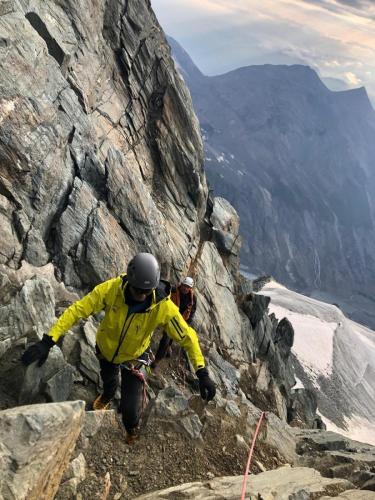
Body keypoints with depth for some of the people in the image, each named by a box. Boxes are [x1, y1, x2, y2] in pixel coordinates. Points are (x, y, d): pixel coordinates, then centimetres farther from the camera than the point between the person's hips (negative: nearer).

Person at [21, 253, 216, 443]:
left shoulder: (163, 307, -35)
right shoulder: (111, 289, -36)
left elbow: (187, 336, -26)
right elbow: (77, 310, -32)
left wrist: (202, 373, -30)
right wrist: (48, 341, -36)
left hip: (133, 357, -1)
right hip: (106, 349, 2)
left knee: (129, 410, -6)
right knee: (108, 382, 31)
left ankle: (132, 430, 34)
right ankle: (106, 398, 73)